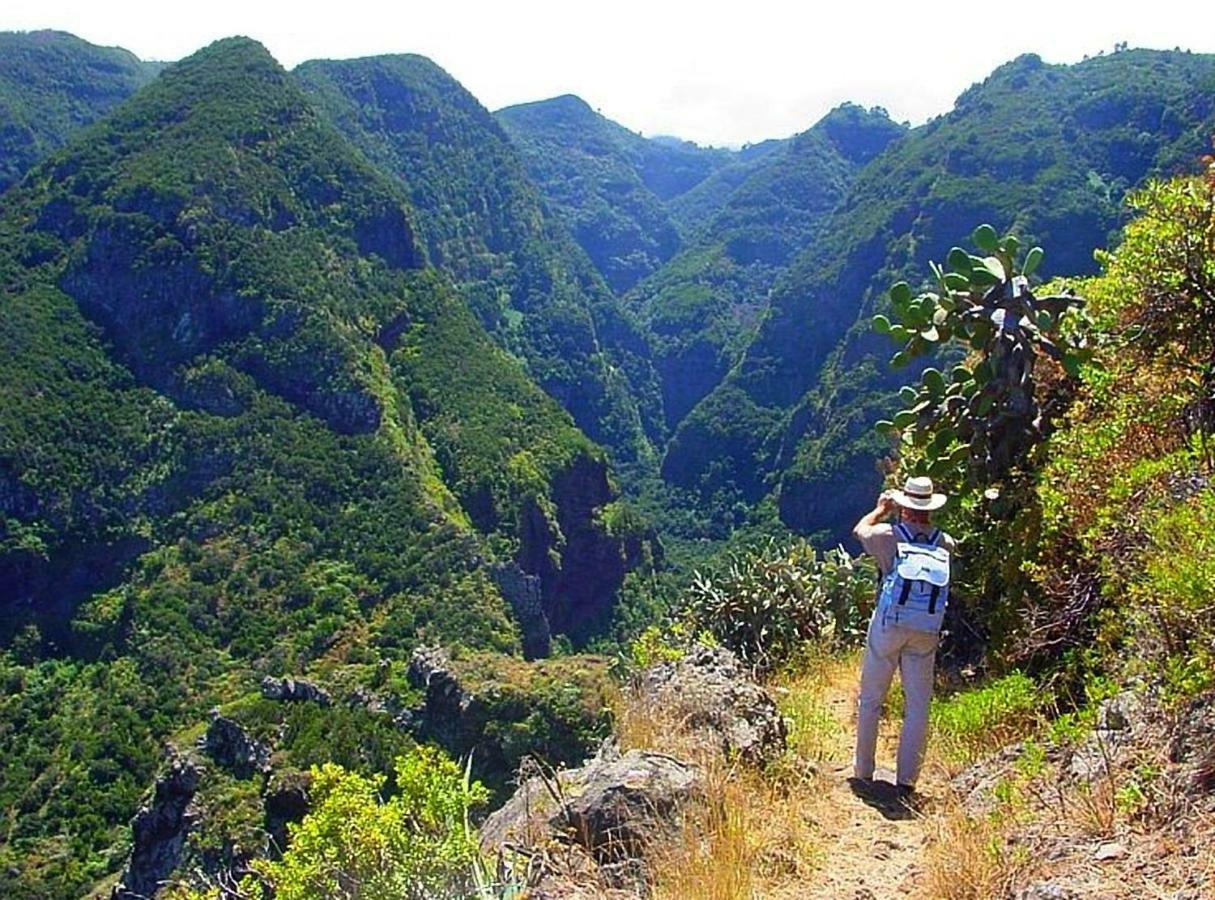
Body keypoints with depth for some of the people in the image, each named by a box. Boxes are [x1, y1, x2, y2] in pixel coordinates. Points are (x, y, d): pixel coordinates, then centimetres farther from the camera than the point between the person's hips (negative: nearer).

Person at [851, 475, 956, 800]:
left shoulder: (890, 535, -2)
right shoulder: (945, 543, 5)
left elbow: (860, 529, 19)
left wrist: (882, 509, 33)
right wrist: (925, 520, 33)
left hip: (888, 626, -2)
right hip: (925, 635, 2)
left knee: (870, 700, 11)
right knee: (917, 708, 8)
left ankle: (864, 771, 18)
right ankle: (906, 780, 8)